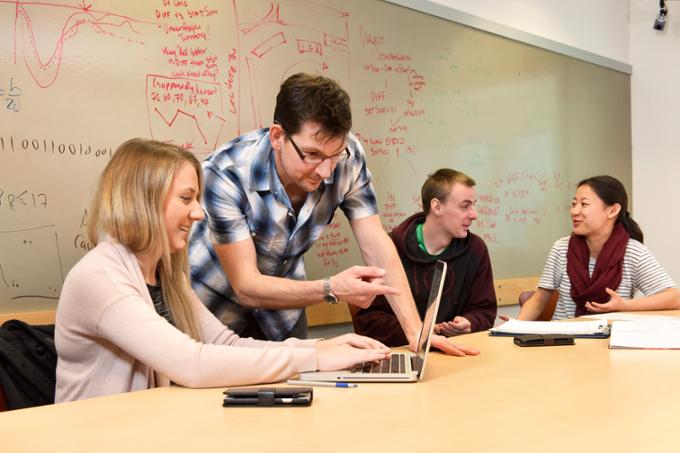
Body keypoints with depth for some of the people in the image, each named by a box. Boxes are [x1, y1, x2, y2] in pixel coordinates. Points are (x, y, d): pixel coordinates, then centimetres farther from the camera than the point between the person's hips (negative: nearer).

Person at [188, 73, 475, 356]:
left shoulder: (346, 156, -21)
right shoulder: (225, 175, -31)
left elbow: (375, 245, -17)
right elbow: (246, 286, -29)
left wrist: (416, 331, -25)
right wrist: (331, 289, -43)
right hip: (215, 305, -3)